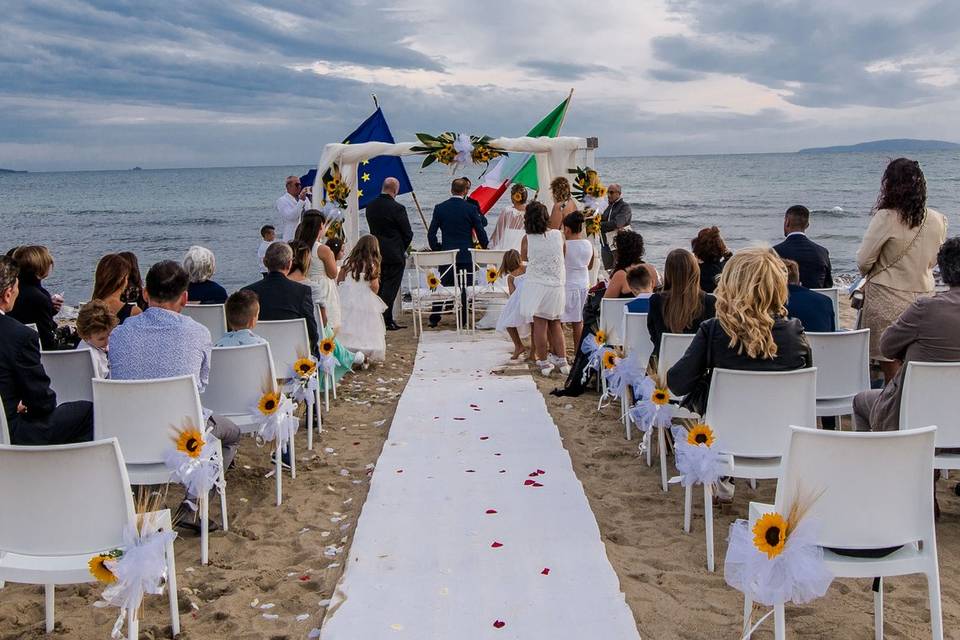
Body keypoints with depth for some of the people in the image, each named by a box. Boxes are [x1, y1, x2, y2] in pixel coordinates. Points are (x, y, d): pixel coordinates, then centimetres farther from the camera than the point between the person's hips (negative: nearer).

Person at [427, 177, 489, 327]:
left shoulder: (440, 208, 0)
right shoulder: (471, 208, -6)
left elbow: (431, 233, 1)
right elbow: (481, 232, -3)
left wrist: (436, 250, 14)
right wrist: (484, 247, 14)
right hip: (466, 255, -2)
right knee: (465, 287, 5)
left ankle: (434, 319, 10)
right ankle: (463, 320, 7)